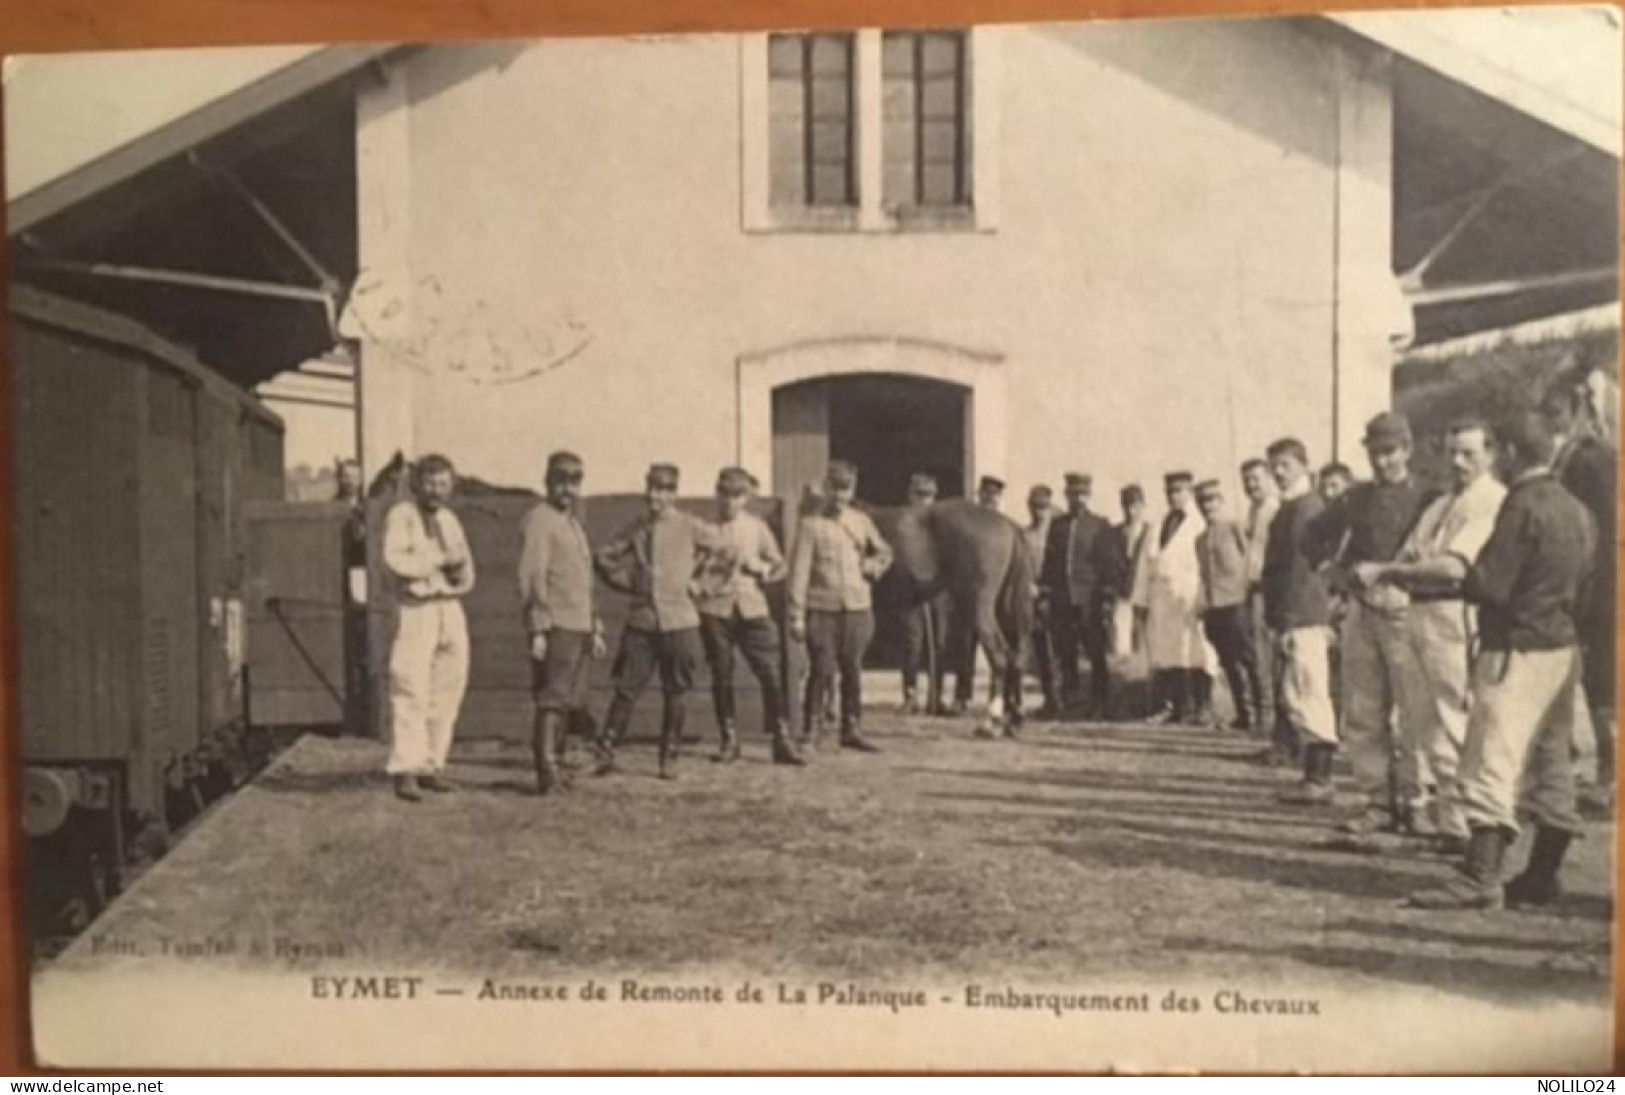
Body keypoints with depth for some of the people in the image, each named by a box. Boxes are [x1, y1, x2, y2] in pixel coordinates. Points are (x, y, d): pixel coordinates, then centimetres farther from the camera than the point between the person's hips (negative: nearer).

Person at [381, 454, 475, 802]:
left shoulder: (450, 520, 19)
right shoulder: (401, 515, 0)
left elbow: (467, 577, 17)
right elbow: (396, 561, -15)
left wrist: (459, 571, -6)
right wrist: (440, 560, -7)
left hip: (450, 609, 6)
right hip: (416, 609, -6)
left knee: (446, 692, 3)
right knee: (411, 691, -11)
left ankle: (430, 766, 10)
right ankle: (404, 771, -12)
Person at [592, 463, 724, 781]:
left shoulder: (689, 527, -2)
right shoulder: (636, 529, 7)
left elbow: (722, 547, 8)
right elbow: (602, 557, 17)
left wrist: (695, 576, 10)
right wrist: (626, 582, 8)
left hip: (679, 623, -2)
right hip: (642, 621, 2)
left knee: (675, 693, 4)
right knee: (626, 688, -1)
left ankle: (669, 758, 15)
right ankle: (605, 752, 7)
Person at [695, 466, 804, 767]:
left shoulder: (757, 526, 8)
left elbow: (780, 565, 12)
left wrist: (763, 570, -8)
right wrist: (696, 586, -8)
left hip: (752, 607, 1)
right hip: (715, 609, 0)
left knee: (770, 673, -5)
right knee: (721, 676, 4)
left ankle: (781, 741, 0)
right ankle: (729, 741, 16)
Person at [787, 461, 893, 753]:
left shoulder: (861, 521, 9)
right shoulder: (812, 524, -3)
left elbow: (884, 553, 23)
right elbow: (799, 571, -6)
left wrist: (872, 567, 0)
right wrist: (797, 616, -11)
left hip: (857, 608, 4)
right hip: (822, 609, -4)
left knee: (853, 670, 9)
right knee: (822, 670, -6)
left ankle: (851, 729, 18)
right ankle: (813, 727, 8)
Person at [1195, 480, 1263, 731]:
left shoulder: (1235, 529, 1)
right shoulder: (1201, 539, 18)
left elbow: (1249, 562, -4)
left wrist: (1247, 597, -12)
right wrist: (1202, 605, 11)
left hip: (1236, 605, -6)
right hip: (1213, 608, 6)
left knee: (1249, 659, -5)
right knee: (1229, 663, 7)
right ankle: (1244, 713, 13)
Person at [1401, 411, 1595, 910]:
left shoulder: (1523, 506, -15)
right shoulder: (1577, 510, 12)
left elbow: (1491, 586, -19)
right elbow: (1582, 582, 16)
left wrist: (1457, 572, -2)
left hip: (1518, 650, -9)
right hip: (1564, 649, 9)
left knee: (1492, 763, -11)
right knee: (1550, 765, 12)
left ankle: (1481, 876, -16)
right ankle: (1542, 876, 19)